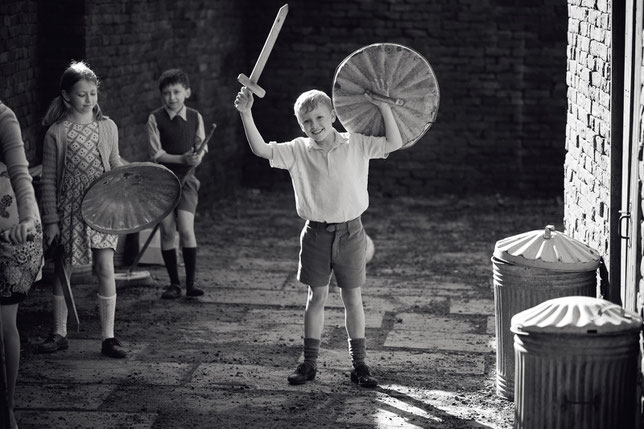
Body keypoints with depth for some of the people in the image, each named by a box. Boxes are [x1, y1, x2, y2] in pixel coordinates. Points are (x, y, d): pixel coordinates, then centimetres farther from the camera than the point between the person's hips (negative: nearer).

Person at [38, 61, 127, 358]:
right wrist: (50, 220, -5)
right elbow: (48, 180, -2)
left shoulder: (107, 127, 4)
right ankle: (59, 334, 22)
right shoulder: (57, 132, -4)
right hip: (69, 208, -1)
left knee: (105, 269, -5)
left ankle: (108, 337, 2)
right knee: (63, 270, 8)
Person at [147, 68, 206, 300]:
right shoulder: (155, 118, -3)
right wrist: (182, 159, -20)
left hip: (186, 179, 0)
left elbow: (201, 147, 5)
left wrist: (197, 157, -18)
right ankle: (174, 283, 11)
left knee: (186, 230, -11)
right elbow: (156, 154, -7)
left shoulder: (195, 117, 3)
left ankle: (191, 281, 1)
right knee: (167, 231, 1)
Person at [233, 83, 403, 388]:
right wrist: (246, 114, -22)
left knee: (353, 298, 6)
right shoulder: (298, 151, -2)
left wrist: (384, 108, -17)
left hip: (350, 232, -1)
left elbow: (394, 144, -9)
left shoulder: (356, 144, -3)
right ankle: (309, 362, 18)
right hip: (316, 233, 1)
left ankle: (359, 364, 15)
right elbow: (260, 149, -12)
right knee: (316, 297, 8)